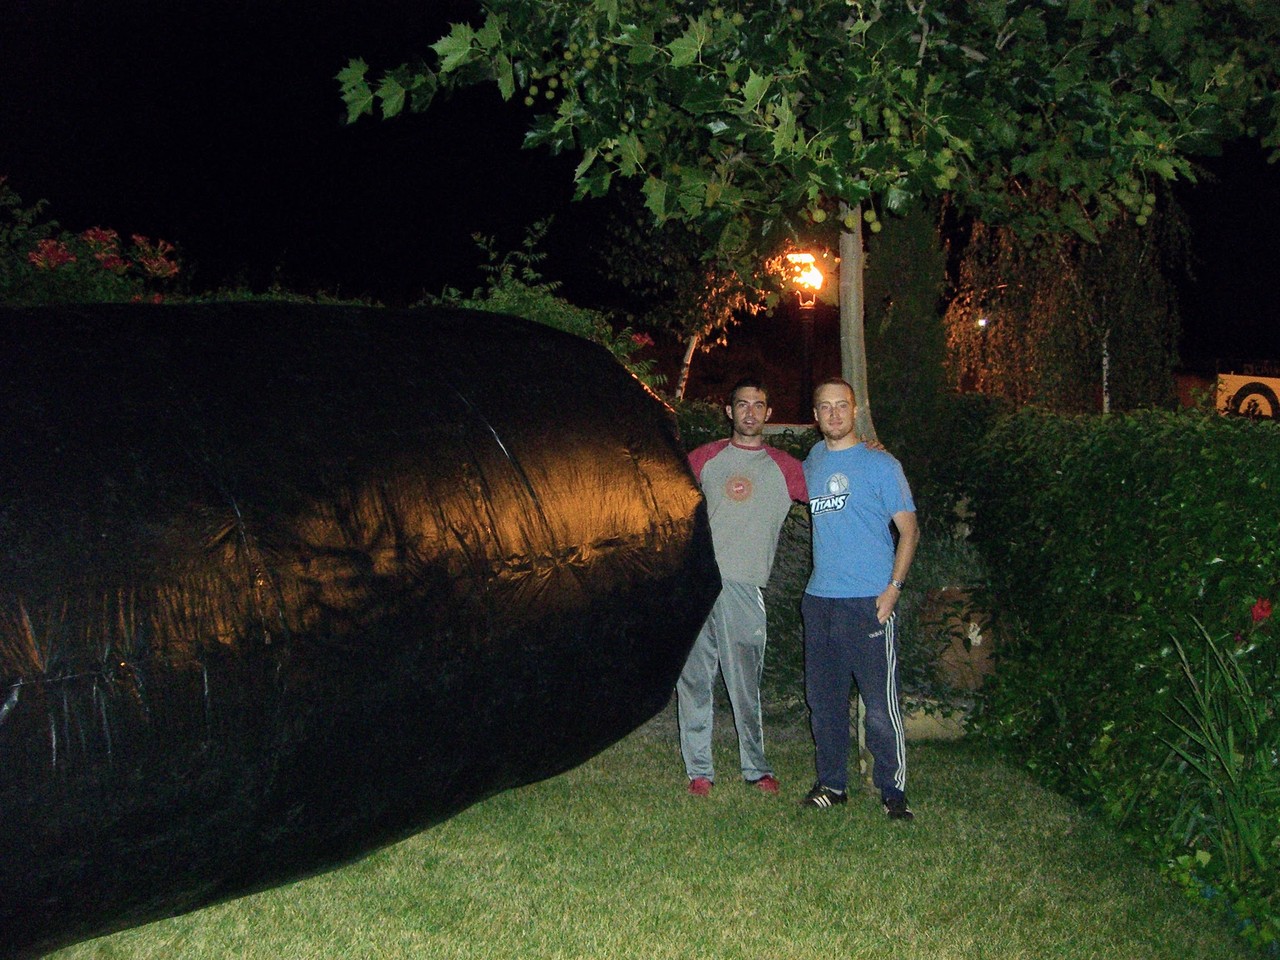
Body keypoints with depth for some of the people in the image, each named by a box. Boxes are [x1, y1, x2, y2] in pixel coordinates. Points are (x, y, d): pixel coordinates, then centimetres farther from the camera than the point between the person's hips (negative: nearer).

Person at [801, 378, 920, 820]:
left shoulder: (880, 464, -1)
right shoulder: (810, 463, 13)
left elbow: (909, 529, -3)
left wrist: (893, 588, -12)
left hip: (869, 600, -5)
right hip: (819, 600, 5)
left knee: (881, 703, -5)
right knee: (823, 698, 11)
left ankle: (893, 791, 6)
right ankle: (832, 783, 22)